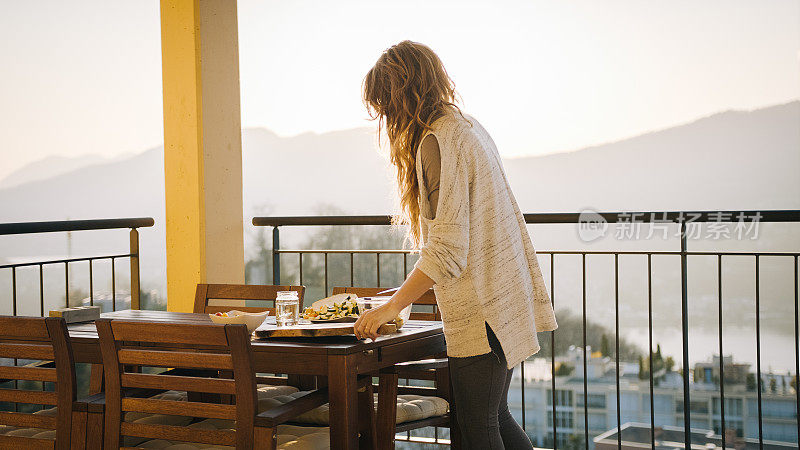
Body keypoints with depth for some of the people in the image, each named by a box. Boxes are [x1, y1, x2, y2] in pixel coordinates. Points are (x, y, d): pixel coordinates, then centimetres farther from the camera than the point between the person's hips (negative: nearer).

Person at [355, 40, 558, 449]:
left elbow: (447, 250, -22)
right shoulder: (469, 127, 12)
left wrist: (390, 307, -16)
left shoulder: (437, 142, -17)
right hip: (505, 297, 10)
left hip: (480, 313, -10)